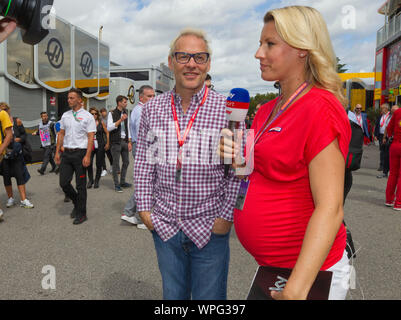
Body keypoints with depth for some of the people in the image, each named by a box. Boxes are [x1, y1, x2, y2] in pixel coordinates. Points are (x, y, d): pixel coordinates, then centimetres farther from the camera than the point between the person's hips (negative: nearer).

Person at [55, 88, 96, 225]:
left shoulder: (87, 116, -4)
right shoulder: (65, 115, 13)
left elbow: (91, 137, -9)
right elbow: (61, 134, 17)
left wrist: (87, 156, -18)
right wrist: (57, 152, 11)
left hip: (80, 152, -5)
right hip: (66, 152, 6)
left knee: (81, 185, 1)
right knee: (64, 183, 4)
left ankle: (81, 214, 13)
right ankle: (77, 203, 30)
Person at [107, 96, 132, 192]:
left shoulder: (125, 114, 13)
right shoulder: (112, 114, -4)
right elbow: (109, 128, -15)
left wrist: (129, 142, 7)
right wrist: (120, 120, -22)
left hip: (124, 141, 6)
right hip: (116, 142, -6)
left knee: (126, 162, 9)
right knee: (116, 163, -1)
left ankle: (122, 182, 23)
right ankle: (116, 184, 7)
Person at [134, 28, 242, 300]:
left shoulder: (227, 110, -8)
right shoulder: (153, 109, 1)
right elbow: (143, 163, 7)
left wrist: (226, 216, -9)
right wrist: (144, 207, 4)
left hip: (209, 227, -2)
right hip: (164, 224, 3)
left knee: (210, 297, 14)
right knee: (172, 294, 22)